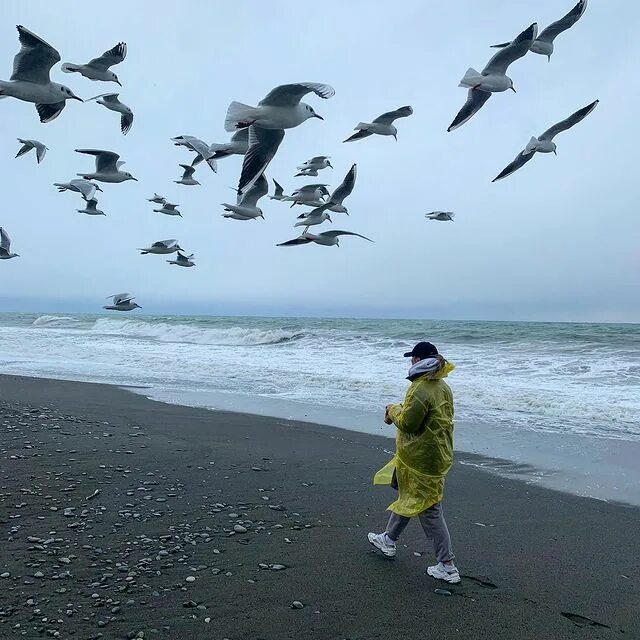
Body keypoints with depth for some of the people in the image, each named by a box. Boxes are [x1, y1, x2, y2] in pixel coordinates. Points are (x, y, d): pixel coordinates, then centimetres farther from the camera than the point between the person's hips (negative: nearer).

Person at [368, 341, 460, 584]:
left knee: (428, 509, 0)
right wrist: (399, 412, 7)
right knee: (407, 497, 25)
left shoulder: (420, 391, -25)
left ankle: (447, 567, 7)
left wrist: (394, 410, -4)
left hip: (421, 459, -10)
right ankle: (389, 540, 43)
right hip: (437, 453, 10)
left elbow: (408, 423, -23)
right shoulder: (443, 387, 5)